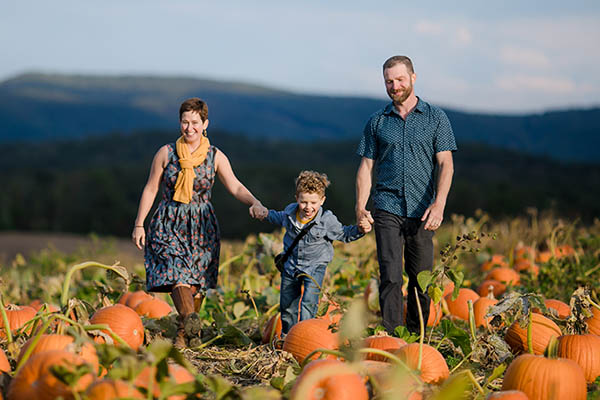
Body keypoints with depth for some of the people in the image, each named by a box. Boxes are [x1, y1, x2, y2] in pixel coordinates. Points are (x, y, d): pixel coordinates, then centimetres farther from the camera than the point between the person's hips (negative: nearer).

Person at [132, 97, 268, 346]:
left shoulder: (215, 157, 2)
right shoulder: (166, 153, 1)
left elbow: (235, 187, -5)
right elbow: (150, 190, 5)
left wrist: (255, 203, -25)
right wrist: (139, 224, 3)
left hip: (201, 225, 1)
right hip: (170, 223, -1)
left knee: (196, 280, 0)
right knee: (177, 270, -22)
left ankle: (183, 332, 14)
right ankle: (189, 318, -39)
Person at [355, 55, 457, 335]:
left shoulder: (436, 118, 6)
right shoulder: (377, 121, 10)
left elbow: (445, 164, -1)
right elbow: (366, 166, 11)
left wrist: (439, 204, -15)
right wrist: (360, 207, -3)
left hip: (422, 210, 0)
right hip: (387, 209, 0)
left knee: (421, 279, 5)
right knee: (390, 277, -9)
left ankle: (416, 339, 19)